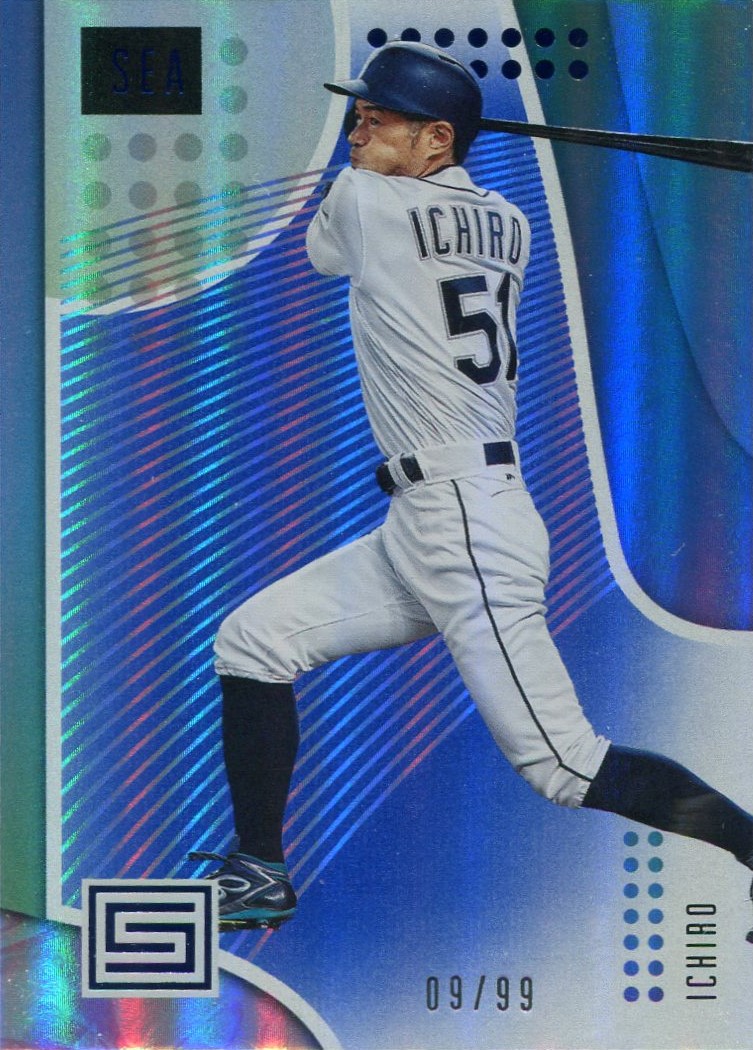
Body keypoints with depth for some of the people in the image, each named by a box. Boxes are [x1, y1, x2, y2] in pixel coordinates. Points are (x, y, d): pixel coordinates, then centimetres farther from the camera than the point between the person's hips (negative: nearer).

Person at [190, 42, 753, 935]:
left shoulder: (363, 200, -11)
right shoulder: (507, 224, 8)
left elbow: (321, 251, 15)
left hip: (470, 532, -10)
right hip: (419, 526, 10)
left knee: (567, 769, -7)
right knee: (250, 643, 12)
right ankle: (259, 873, 21)